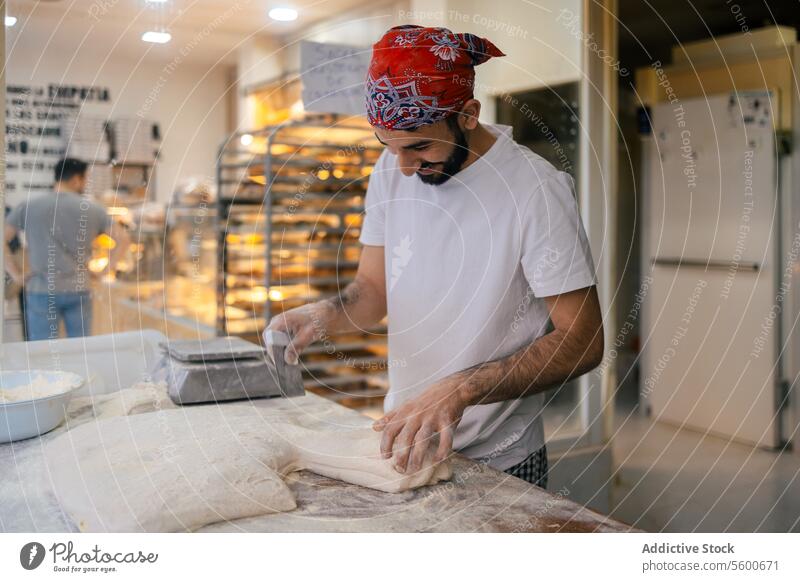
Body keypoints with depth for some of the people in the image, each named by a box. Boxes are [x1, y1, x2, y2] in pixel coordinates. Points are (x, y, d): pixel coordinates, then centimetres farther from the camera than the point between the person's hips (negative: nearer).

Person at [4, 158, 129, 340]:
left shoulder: (28, 207, 3)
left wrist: (16, 274, 2)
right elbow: (122, 237, 1)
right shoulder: (92, 209, 2)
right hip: (79, 290, 1)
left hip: (42, 291, 0)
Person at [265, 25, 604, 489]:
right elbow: (374, 289, 5)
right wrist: (323, 316, -17)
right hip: (403, 438, 5)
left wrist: (461, 389, -31)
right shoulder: (390, 172, -2)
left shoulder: (536, 190, -21)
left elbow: (583, 342, -20)